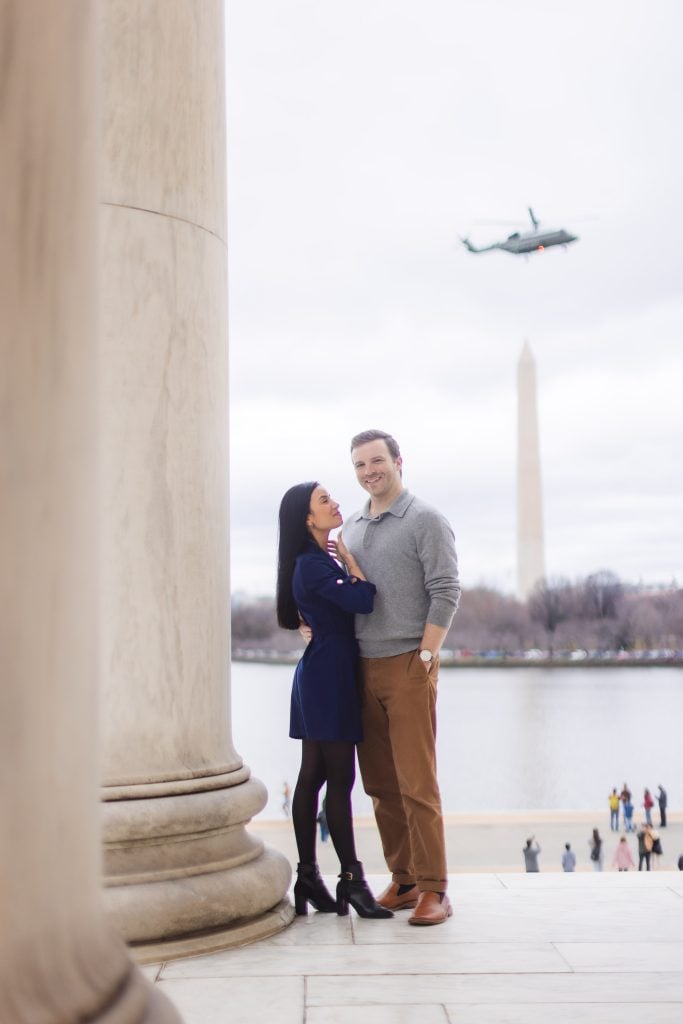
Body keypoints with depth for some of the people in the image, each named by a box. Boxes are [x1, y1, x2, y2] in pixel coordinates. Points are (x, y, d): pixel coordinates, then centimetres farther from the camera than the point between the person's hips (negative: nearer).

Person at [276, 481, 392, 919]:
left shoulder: (323, 558, 14)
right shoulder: (312, 565, -16)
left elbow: (356, 603, 14)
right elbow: (364, 600, -21)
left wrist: (347, 562, 1)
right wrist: (351, 562, -7)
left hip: (325, 676, 10)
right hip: (329, 675, -10)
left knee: (313, 776, 10)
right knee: (339, 778, -5)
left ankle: (308, 877, 15)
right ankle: (352, 879, 0)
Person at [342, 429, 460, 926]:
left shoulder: (426, 520, -3)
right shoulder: (352, 528, 17)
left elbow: (446, 592, -9)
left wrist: (426, 655, -14)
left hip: (407, 666, -6)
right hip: (362, 668, 7)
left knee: (417, 782, -7)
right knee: (380, 783, 8)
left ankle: (433, 889, 0)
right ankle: (403, 880, 17)